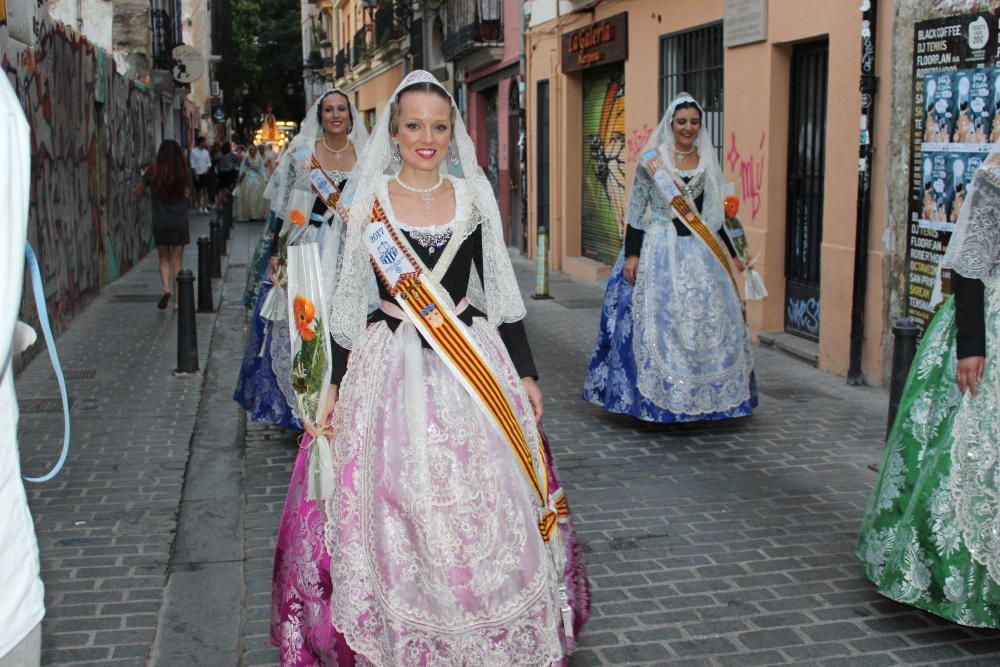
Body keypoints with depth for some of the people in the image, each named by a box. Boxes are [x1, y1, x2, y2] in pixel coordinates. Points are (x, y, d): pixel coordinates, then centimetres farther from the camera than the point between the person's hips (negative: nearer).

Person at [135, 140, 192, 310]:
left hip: (160, 224, 0)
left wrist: (143, 178, 17)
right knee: (177, 261, 8)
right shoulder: (184, 173, -6)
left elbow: (138, 195, 3)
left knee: (164, 259, 15)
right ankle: (177, 300, 8)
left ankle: (166, 287, -10)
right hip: (180, 222, 0)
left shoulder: (152, 173, -8)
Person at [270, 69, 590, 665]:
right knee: (397, 516, 3)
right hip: (392, 371, -1)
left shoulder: (474, 197, 6)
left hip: (476, 367, 1)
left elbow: (500, 293, 8)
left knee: (483, 512, 4)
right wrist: (337, 384, 3)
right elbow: (349, 299, 4)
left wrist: (526, 373, 5)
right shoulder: (366, 199, 2)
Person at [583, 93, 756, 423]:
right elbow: (636, 210, -3)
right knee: (658, 320, -3)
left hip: (700, 250, 4)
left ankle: (699, 398, 15)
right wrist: (631, 254, -10)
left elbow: (715, 213, 16)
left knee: (706, 320, 3)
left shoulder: (708, 163, 10)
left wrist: (731, 255, 16)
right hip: (660, 249, -4)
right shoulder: (652, 160, -1)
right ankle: (656, 395, 9)